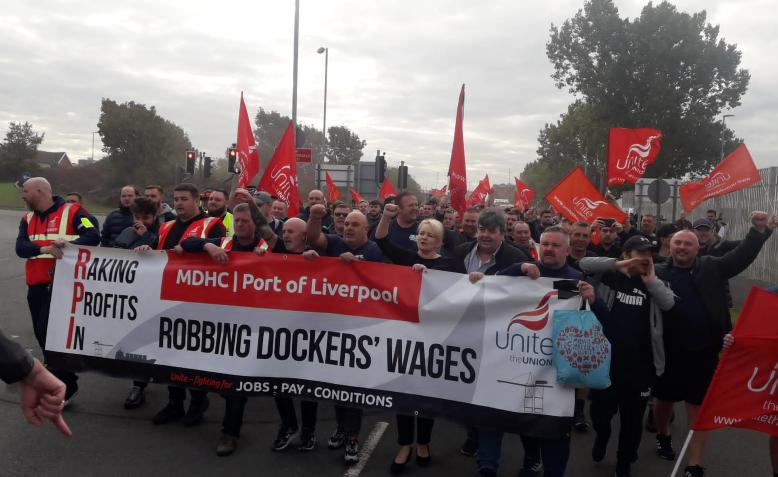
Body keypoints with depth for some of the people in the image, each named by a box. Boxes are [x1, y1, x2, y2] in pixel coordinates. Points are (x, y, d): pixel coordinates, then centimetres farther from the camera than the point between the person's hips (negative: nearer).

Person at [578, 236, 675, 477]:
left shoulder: (655, 282, 8)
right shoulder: (610, 276, 1)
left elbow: (669, 303, -9)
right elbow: (583, 263, -12)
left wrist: (650, 280, -9)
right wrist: (617, 265, -17)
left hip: (640, 364, 2)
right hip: (606, 359, -1)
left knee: (632, 418, 11)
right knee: (600, 411, 11)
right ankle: (602, 436, 46)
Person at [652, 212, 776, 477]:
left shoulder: (711, 267, 4)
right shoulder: (658, 272, -5)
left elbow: (742, 256, 1)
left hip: (704, 353, 2)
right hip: (668, 353, -1)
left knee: (699, 407, 8)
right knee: (664, 399, 18)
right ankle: (663, 437, 47)